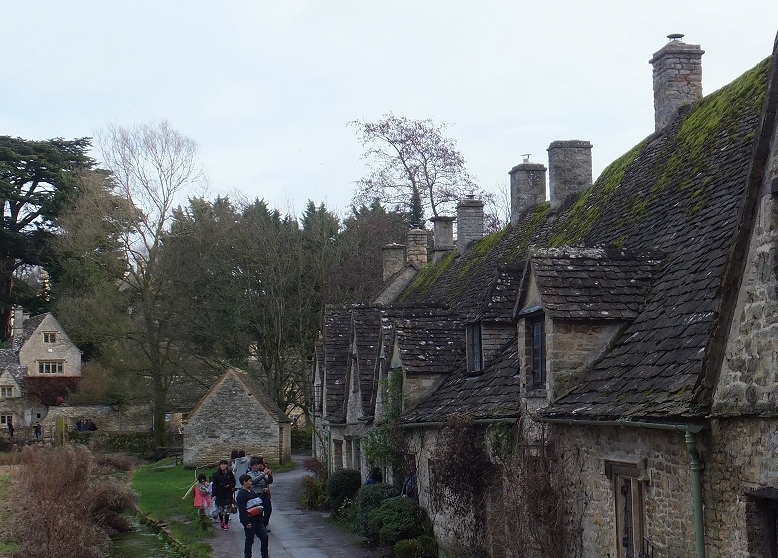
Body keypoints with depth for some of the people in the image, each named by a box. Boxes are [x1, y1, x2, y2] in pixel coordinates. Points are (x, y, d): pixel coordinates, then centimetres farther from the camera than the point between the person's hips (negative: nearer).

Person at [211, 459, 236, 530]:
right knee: (220, 510, 6)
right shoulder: (216, 474, -1)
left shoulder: (230, 473, 1)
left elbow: (233, 483, 8)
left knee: (227, 510, -3)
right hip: (220, 495, 0)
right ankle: (221, 521, 30)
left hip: (228, 494, 0)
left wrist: (229, 485, -13)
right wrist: (214, 495, -7)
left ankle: (226, 524, 5)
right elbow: (214, 485, -1)